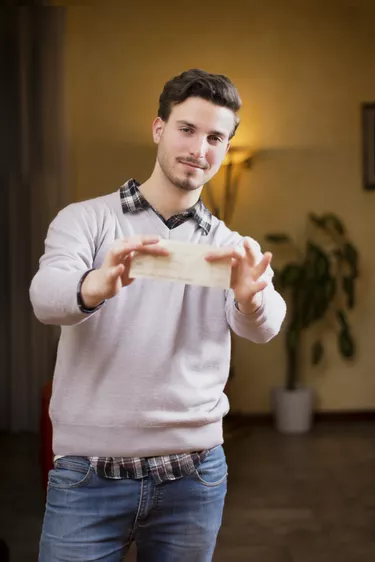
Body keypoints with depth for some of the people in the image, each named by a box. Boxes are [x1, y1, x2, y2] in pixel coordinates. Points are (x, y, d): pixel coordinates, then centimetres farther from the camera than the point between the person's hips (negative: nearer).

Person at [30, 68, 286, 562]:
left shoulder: (231, 248, 7)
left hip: (194, 478, 2)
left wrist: (251, 298, -36)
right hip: (88, 476, -2)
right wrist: (97, 285, -41)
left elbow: (263, 327, -12)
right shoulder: (86, 219, 0)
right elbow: (45, 297, -18)